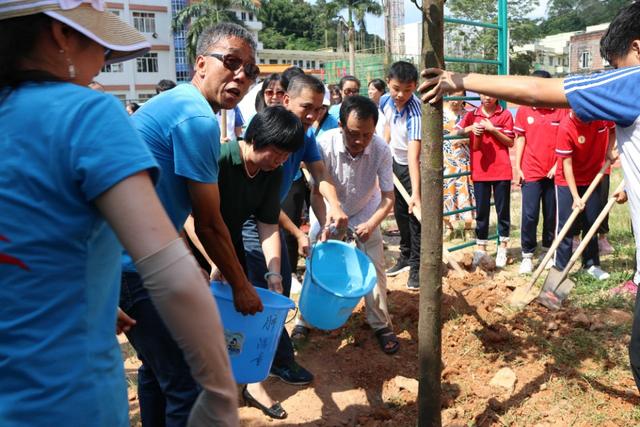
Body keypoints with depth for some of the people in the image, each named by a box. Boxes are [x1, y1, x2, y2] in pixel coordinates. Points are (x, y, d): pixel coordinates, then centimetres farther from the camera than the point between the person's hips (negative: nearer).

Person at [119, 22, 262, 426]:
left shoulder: (174, 102, 15)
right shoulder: (198, 118, -16)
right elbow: (209, 225, -13)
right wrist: (241, 285, 1)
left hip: (121, 256, 11)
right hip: (139, 263, -11)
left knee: (158, 365, 26)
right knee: (188, 383, -1)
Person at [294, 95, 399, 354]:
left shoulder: (381, 150, -28)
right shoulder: (325, 145, -32)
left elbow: (388, 197, -20)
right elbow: (316, 193, -23)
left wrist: (370, 225, -36)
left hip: (365, 212, 1)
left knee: (374, 267, -5)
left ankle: (381, 325, 13)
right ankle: (304, 319, 18)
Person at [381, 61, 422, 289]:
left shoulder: (415, 112, -33)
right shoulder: (385, 101, -12)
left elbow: (413, 155, -42)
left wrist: (416, 193, -47)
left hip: (413, 166, -7)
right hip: (395, 161, 7)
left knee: (415, 214, -6)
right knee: (400, 212, 16)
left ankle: (417, 266, 7)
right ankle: (405, 257, 33)